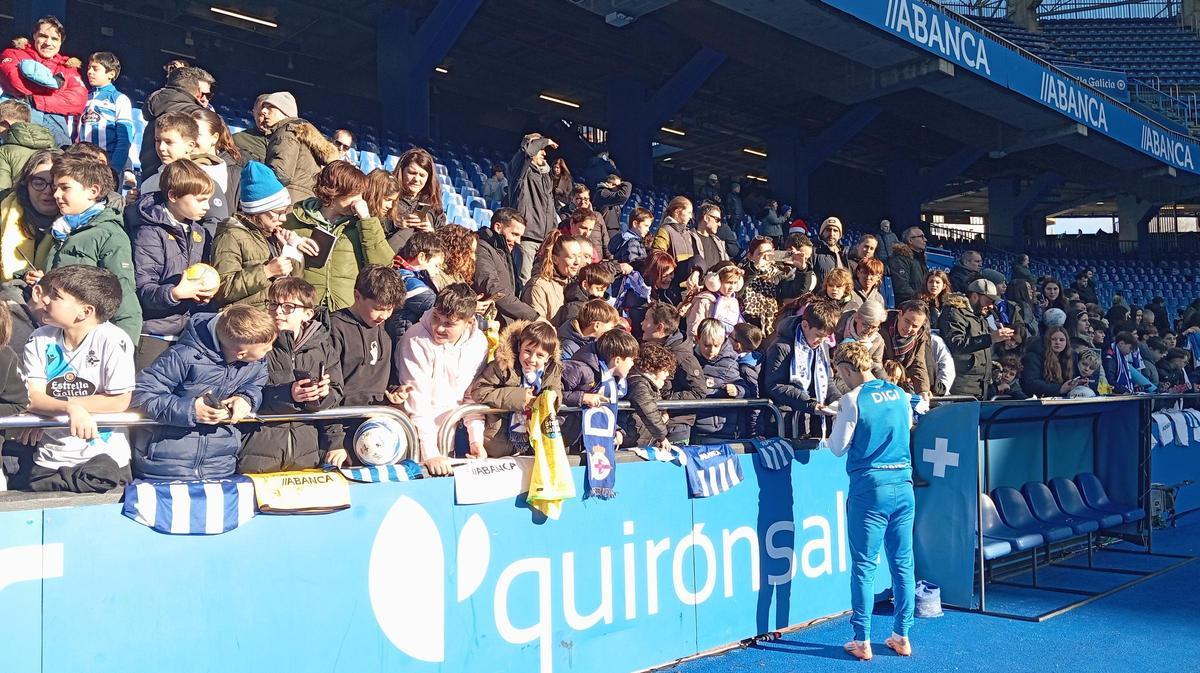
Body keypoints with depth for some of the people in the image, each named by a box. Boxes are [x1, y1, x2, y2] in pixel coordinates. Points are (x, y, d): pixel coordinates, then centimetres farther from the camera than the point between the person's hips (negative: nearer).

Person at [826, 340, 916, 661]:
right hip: (903, 486, 5)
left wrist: (838, 419, 13)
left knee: (864, 566, 2)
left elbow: (838, 448, -4)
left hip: (869, 489, -5)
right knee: (903, 564, 11)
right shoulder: (900, 394, 6)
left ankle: (862, 641, 5)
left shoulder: (853, 399, -10)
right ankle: (902, 637, 18)